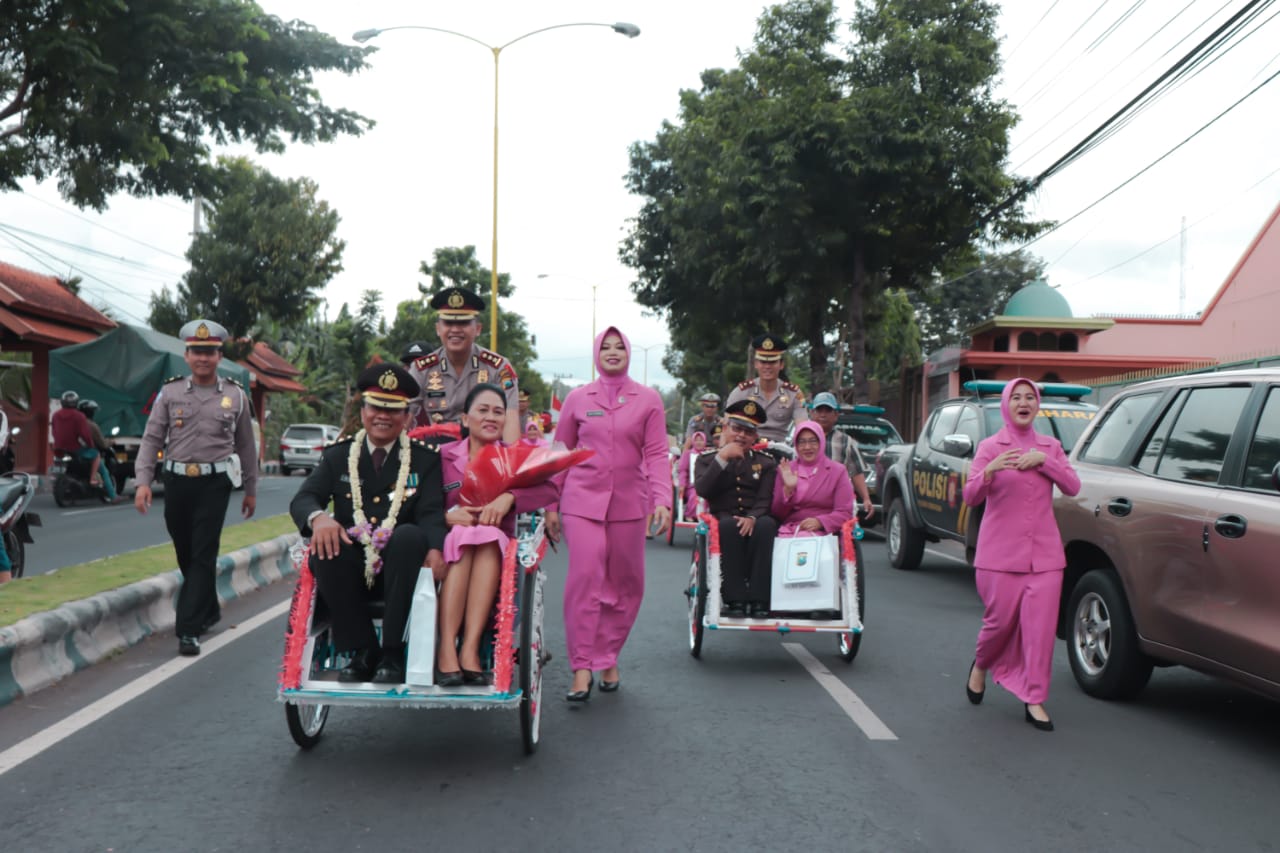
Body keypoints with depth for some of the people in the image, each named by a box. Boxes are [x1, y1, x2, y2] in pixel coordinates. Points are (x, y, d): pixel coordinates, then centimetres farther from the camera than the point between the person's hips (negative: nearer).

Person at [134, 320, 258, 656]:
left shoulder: (236, 396, 4)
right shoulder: (170, 393, 4)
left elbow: (246, 446, 10)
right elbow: (152, 439, 2)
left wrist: (251, 490, 12)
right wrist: (143, 481, -9)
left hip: (214, 483, -2)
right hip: (176, 481, 2)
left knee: (203, 555, -7)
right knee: (185, 553, 12)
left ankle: (188, 629, -7)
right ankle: (209, 610, 32)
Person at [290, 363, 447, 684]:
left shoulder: (425, 459, 6)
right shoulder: (337, 456, 11)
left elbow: (432, 513, -7)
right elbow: (302, 499, 2)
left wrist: (434, 548, -29)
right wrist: (318, 517, -24)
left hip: (397, 570, -1)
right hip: (350, 570, 1)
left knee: (409, 536, -32)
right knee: (326, 547, -29)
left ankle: (392, 654, -26)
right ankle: (362, 652, -18)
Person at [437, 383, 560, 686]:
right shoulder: (444, 456, 12)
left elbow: (550, 489, -3)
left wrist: (509, 497, -19)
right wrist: (447, 516, -18)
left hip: (497, 553, 1)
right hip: (451, 549, 0)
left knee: (487, 537, -32)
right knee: (464, 536, -32)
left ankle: (470, 649, -41)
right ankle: (446, 650, -41)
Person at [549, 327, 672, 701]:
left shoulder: (648, 400, 5)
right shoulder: (577, 398, 6)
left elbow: (656, 454, 1)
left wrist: (662, 499, -12)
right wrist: (551, 505, 9)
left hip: (628, 502, 1)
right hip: (583, 501, -1)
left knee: (626, 585, 6)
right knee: (584, 578, -11)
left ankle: (607, 659, 22)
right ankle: (581, 667, -5)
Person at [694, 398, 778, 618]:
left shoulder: (766, 463, 17)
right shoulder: (707, 459, 14)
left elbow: (765, 499, 2)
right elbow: (702, 490, -7)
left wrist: (752, 517, -20)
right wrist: (722, 458, -12)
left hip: (754, 521, 1)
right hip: (722, 519, -1)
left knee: (766, 525, -34)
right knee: (729, 525, -37)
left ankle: (759, 599, -35)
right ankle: (734, 598, -36)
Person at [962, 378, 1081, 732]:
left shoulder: (1050, 446, 12)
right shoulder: (989, 447, 2)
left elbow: (1072, 487, 0)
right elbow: (970, 497, -9)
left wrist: (1043, 460, -13)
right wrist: (989, 470, -28)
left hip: (1044, 552, 3)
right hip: (1000, 552, -2)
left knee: (1041, 626, -4)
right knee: (1000, 620, 2)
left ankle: (1035, 700, 5)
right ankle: (980, 665, 33)